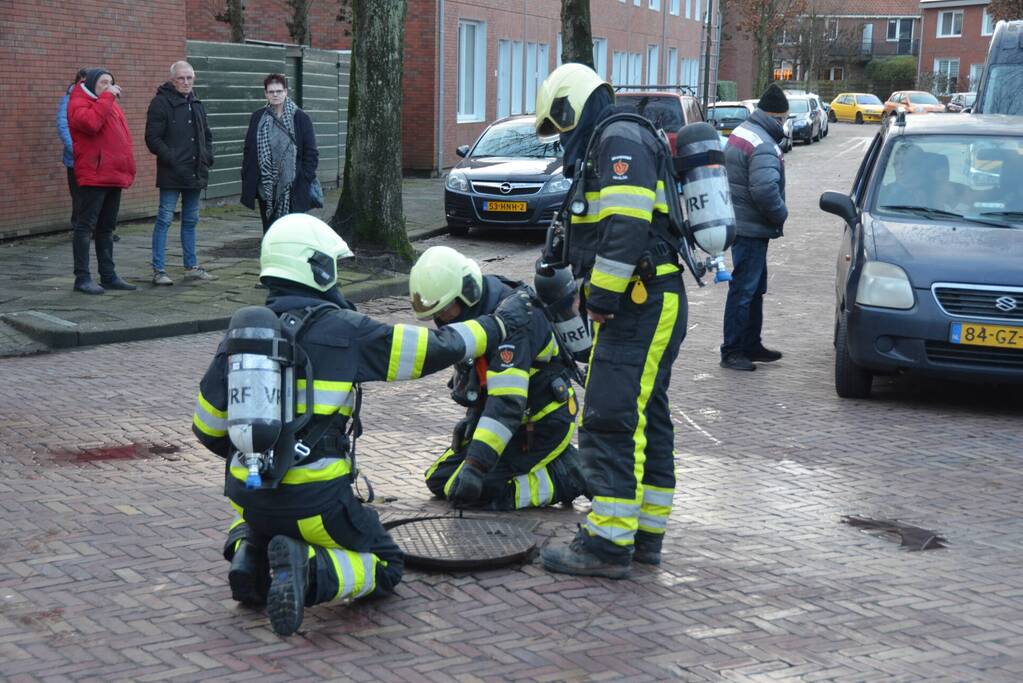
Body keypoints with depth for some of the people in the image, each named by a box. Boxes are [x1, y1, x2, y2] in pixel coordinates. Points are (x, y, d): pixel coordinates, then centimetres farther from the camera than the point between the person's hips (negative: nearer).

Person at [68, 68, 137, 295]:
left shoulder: (110, 104, 20)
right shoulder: (79, 103, -7)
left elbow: (124, 136, 23)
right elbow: (90, 122, -28)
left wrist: (128, 168, 15)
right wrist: (106, 97, -21)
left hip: (114, 178, 9)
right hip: (93, 177, -9)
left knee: (107, 228, 14)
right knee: (86, 227, -5)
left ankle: (108, 276, 21)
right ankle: (82, 278, -3)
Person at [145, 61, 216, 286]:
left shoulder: (196, 104, 15)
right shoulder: (161, 103, -8)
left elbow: (207, 135, 25)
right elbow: (153, 138, -13)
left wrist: (207, 157, 9)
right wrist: (172, 160, -18)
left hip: (195, 173, 7)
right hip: (171, 174, -7)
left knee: (190, 221, 13)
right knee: (164, 219, -5)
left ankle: (192, 267, 21)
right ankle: (159, 270, -1)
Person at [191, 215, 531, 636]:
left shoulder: (240, 333, 4)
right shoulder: (343, 329, -9)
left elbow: (207, 427, 10)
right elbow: (436, 349, -2)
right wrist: (500, 324, 13)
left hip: (248, 494, 5)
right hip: (315, 501, -5)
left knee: (258, 523, 40)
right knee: (385, 569, 15)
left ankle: (249, 553, 5)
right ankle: (310, 572, -14)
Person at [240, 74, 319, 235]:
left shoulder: (300, 118, 0)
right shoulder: (257, 118, 9)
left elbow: (311, 154, 0)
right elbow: (248, 152, 11)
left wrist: (304, 180, -9)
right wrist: (248, 179, 3)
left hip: (292, 190, -3)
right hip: (266, 189, 3)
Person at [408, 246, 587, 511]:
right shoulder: (470, 311, 0)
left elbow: (507, 402, -37)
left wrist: (475, 465, -42)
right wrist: (473, 417, 14)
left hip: (543, 424, -9)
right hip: (504, 418, 9)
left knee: (470, 489, -18)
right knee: (439, 480, 5)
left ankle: (564, 476, -5)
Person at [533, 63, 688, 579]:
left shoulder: (620, 139, -10)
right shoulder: (608, 146, 24)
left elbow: (627, 226, -23)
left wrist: (602, 296, -21)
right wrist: (600, 298, 20)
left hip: (639, 305, -11)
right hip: (646, 305, 11)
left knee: (611, 420, -12)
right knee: (643, 419, 13)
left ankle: (609, 544, -10)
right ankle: (644, 534, 20)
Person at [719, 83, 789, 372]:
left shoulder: (742, 132, 12)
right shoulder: (763, 146, -21)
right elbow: (765, 190, -31)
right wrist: (781, 215, -13)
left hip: (740, 224, 11)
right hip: (751, 228, -11)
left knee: (754, 288, 19)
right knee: (743, 289, -4)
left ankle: (751, 345, 28)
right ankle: (732, 351, 1)